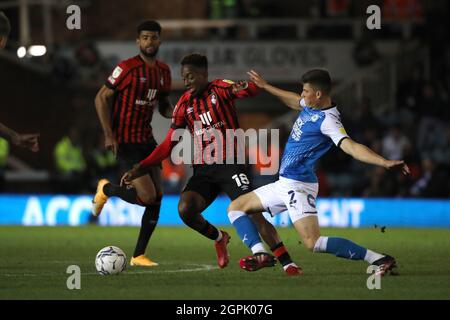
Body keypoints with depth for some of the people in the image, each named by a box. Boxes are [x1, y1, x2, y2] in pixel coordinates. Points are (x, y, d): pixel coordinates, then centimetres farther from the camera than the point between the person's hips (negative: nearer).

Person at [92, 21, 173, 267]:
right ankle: (106, 189, 14)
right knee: (147, 197, -15)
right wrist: (109, 134, -16)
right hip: (125, 142, -7)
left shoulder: (163, 71, 9)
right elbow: (101, 98, -10)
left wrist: (175, 115, -3)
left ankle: (138, 255, 11)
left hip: (146, 139, 7)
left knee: (157, 199, 2)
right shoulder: (127, 68, -13)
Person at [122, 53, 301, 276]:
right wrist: (140, 168, 5)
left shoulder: (219, 88, -2)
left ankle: (288, 264, -16)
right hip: (203, 171, 4)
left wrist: (243, 88, -45)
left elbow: (251, 90, -19)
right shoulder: (184, 104, 9)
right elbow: (168, 145, 13)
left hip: (230, 164, -4)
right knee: (185, 209, -20)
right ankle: (219, 238, 9)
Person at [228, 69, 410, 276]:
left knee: (313, 243, -23)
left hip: (298, 186, -10)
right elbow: (295, 101, 31)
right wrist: (265, 86, 41)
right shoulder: (310, 107, 7)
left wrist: (385, 162, -48)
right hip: (284, 184, 10)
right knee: (236, 208, 18)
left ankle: (378, 259, -23)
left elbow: (351, 147, -33)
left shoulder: (327, 120, -21)